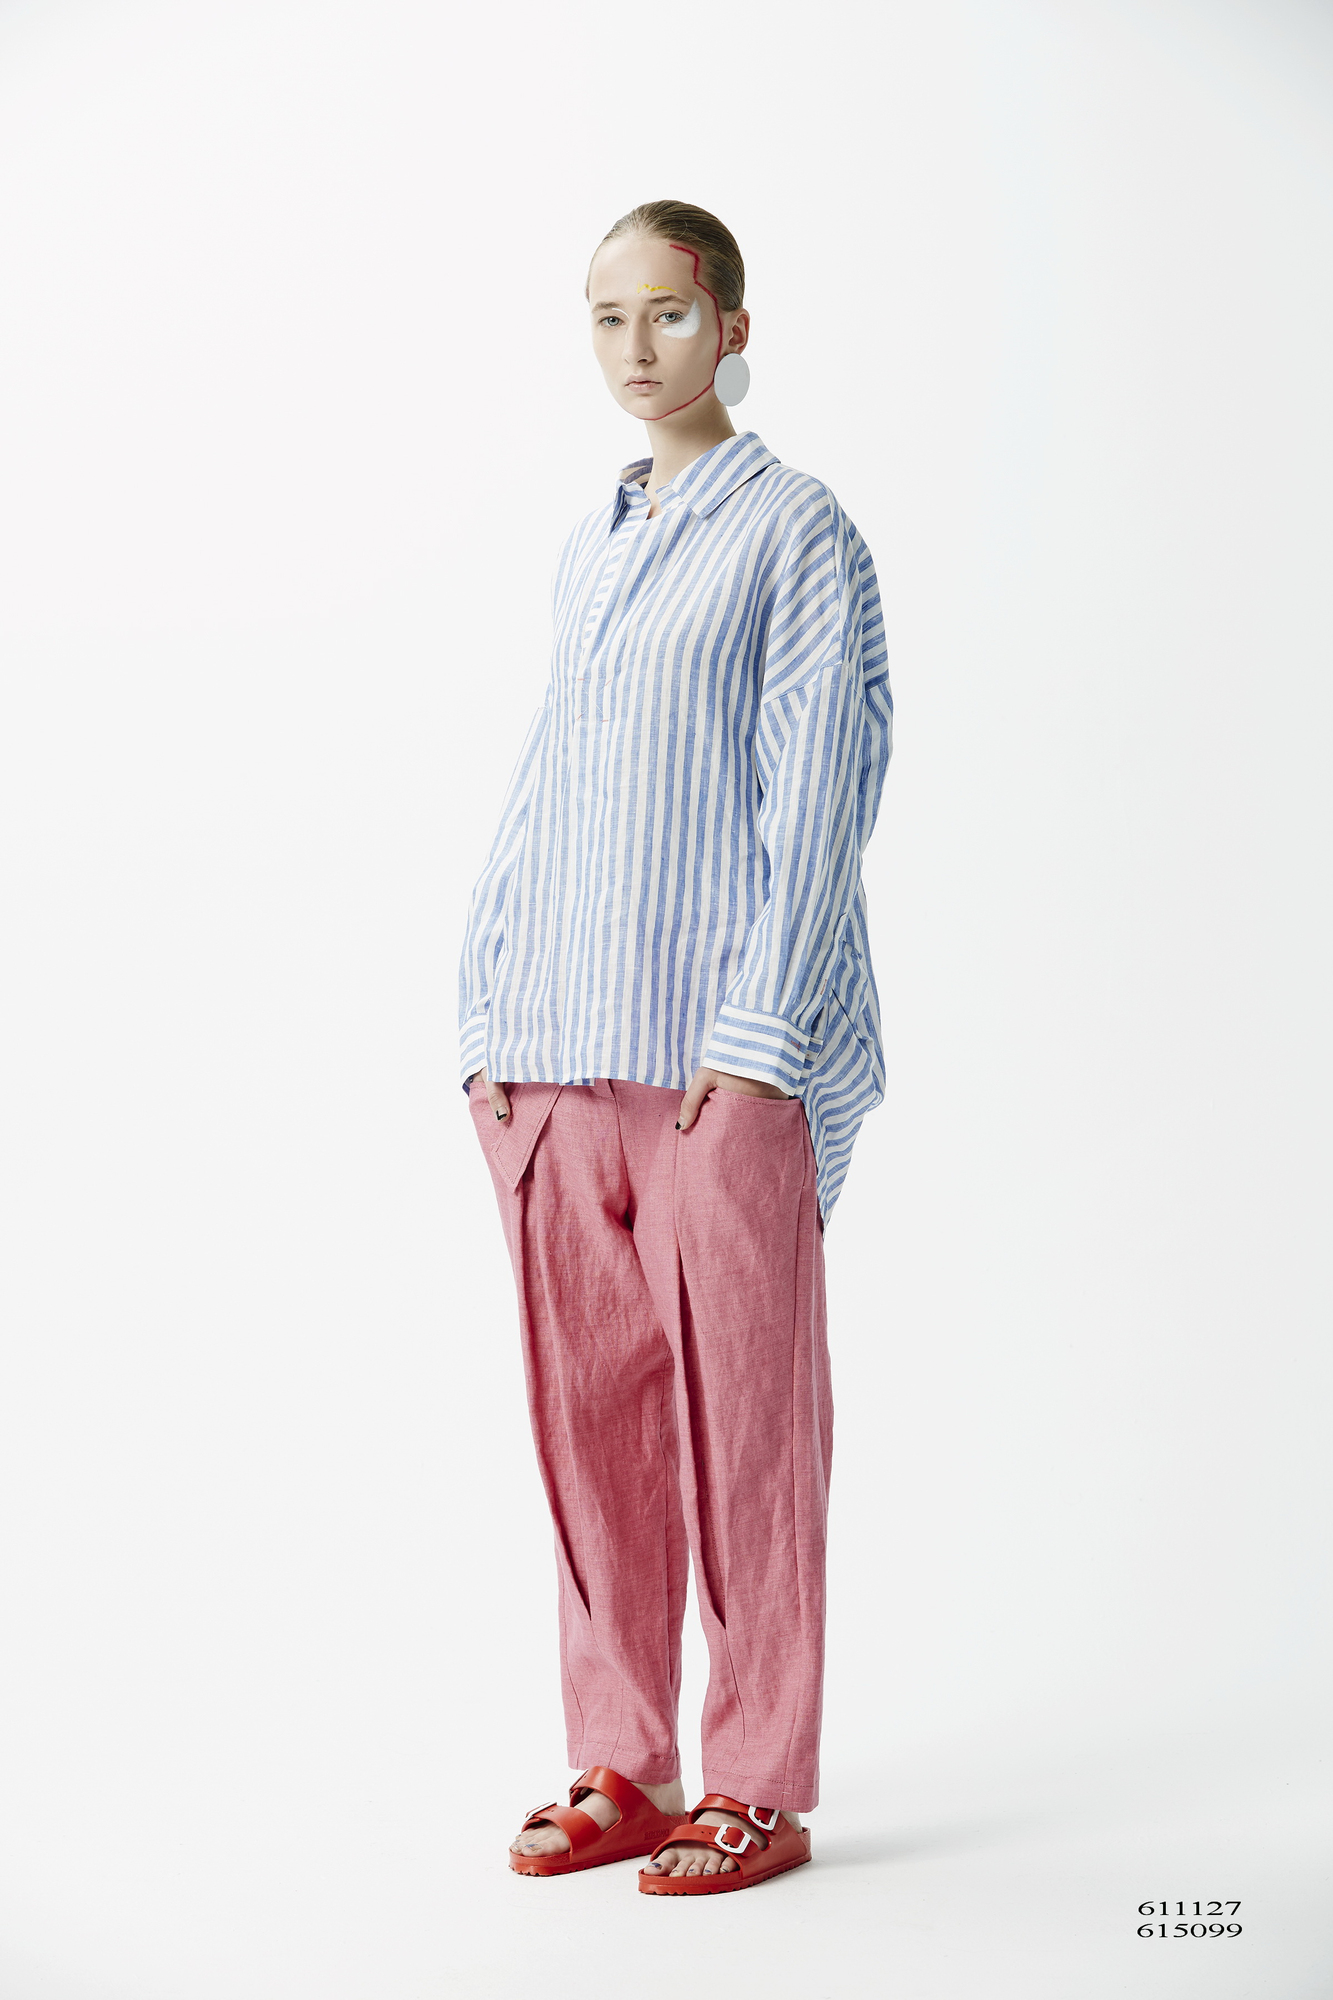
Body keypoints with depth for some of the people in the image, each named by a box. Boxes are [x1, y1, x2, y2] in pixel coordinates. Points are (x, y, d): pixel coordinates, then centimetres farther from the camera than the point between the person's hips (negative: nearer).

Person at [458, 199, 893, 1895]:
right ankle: (621, 1770, 18)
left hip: (727, 1056, -6)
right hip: (563, 1057, 6)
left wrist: (758, 1036, -15)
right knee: (589, 1416, 8)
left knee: (742, 1425, -2)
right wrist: (491, 1022, 13)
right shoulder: (588, 548, 19)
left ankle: (759, 1789, 8)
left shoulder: (798, 534, -1)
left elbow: (820, 798, -8)